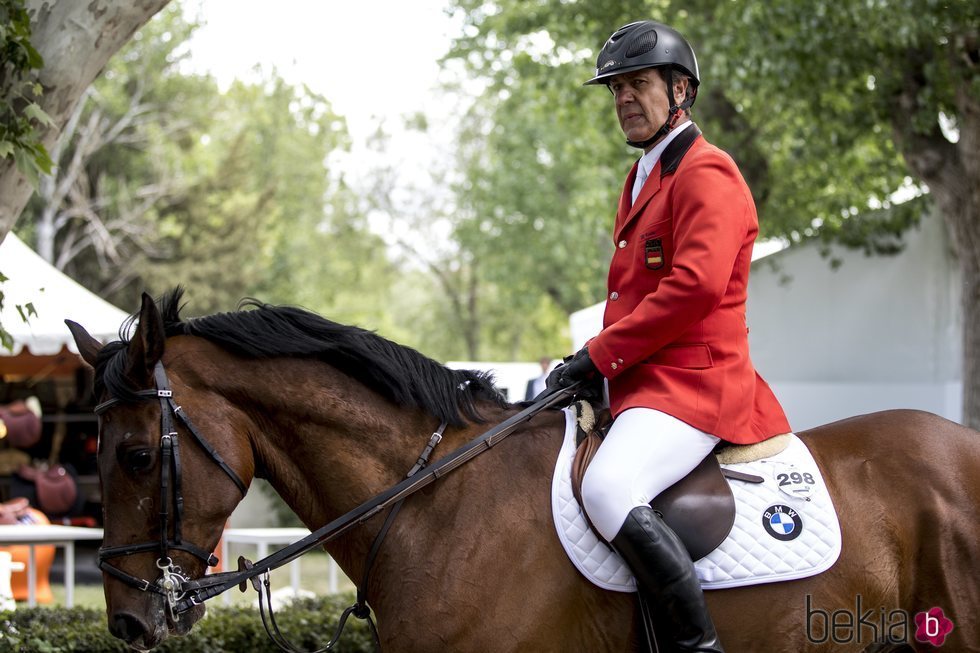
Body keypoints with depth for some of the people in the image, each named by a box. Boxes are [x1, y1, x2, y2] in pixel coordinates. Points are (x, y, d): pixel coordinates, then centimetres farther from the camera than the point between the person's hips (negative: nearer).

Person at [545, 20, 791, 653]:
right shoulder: (643, 179, 24)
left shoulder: (707, 174, -9)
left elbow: (694, 286, -21)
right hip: (639, 383, 11)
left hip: (693, 383, -11)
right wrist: (596, 363, 13)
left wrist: (599, 354, -17)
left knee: (609, 488, -34)